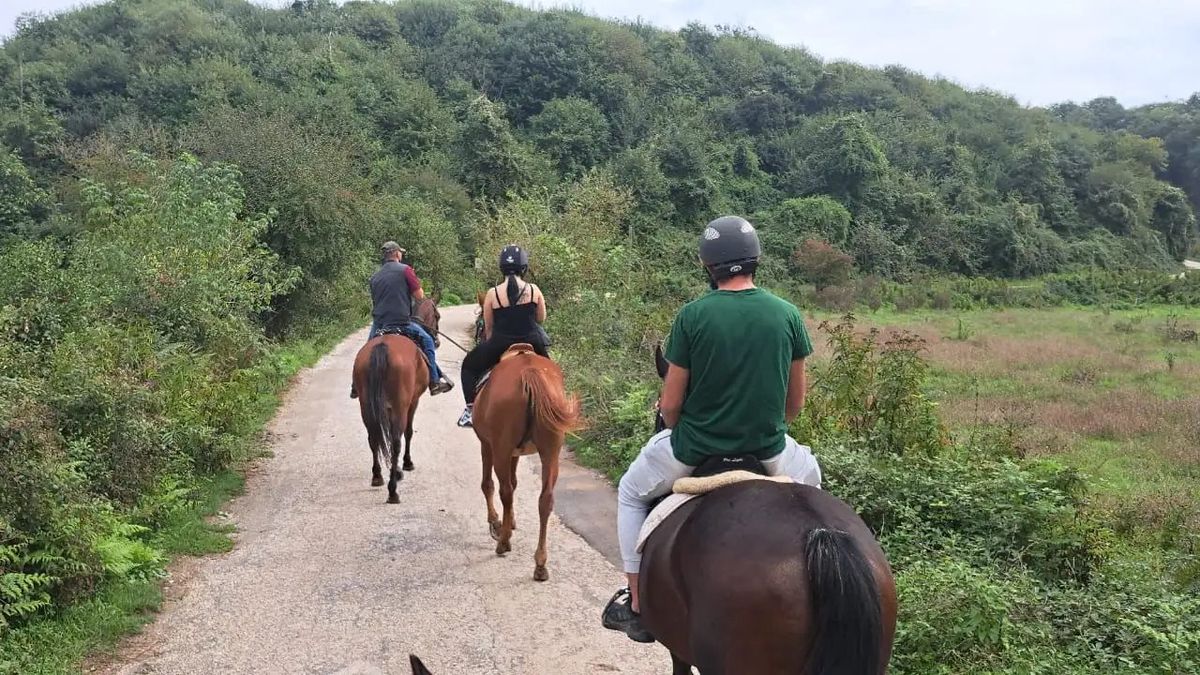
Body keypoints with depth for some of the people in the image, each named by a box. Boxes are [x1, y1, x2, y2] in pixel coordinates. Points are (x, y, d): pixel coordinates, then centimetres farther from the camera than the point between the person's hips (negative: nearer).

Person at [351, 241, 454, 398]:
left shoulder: (375, 276, 12)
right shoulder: (405, 270, -5)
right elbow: (420, 296, -6)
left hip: (378, 324, 5)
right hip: (401, 322, -5)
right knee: (427, 341, 10)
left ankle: (357, 386, 26)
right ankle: (434, 382, 7)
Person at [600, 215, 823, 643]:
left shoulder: (693, 315, -13)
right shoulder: (788, 314, -5)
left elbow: (670, 405, -8)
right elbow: (795, 402, 4)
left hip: (695, 449, -2)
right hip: (767, 450, 2)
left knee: (631, 493, 26)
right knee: (810, 478, 36)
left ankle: (637, 604, 25)